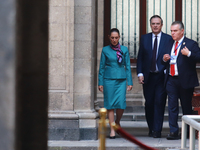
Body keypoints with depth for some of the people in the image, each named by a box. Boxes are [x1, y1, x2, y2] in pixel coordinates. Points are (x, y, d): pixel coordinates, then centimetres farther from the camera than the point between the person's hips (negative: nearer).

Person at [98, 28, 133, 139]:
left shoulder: (124, 49, 8)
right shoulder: (105, 50, 5)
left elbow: (127, 66, 9)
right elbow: (102, 67, 7)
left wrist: (130, 82, 4)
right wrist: (100, 83, 2)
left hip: (121, 80, 1)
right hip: (109, 79, -1)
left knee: (121, 103, -8)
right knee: (110, 105, -3)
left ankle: (117, 122, 20)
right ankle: (112, 129, 4)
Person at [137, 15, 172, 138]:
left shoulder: (168, 39, 1)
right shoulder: (144, 38, 9)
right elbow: (140, 57, 9)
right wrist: (140, 73, 0)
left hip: (162, 76, -2)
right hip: (148, 76, 3)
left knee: (159, 103, -6)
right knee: (149, 103, 8)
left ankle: (157, 130, -2)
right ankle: (151, 128, 21)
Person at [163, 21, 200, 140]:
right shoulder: (170, 44, 16)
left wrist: (189, 54, -25)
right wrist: (165, 60, 4)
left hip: (185, 80, -5)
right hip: (171, 80, 5)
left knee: (187, 107, 6)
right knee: (172, 107, -1)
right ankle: (174, 132, -1)